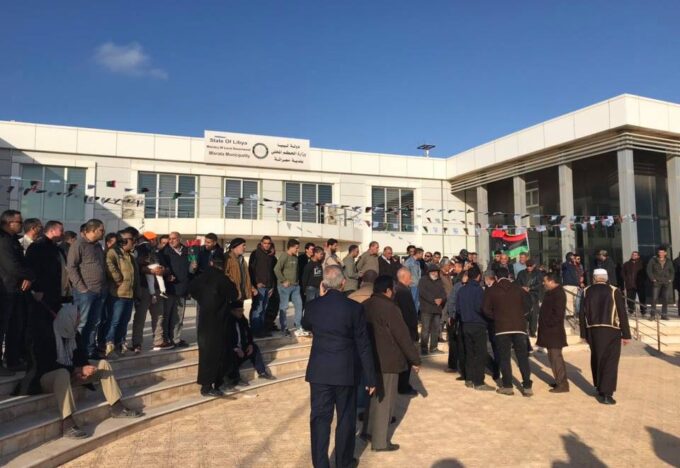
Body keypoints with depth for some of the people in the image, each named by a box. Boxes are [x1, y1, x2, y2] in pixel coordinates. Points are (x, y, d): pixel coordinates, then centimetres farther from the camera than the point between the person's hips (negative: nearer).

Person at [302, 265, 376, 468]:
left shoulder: (313, 305, -5)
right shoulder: (354, 307, -12)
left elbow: (305, 325, 19)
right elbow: (363, 345, -9)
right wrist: (370, 377, -1)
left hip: (319, 370, 2)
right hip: (346, 371, -1)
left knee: (320, 417, 11)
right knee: (346, 418, 15)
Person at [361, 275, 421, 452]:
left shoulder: (365, 305, 4)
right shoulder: (390, 308, -20)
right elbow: (403, 336, -17)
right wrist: (415, 360, -7)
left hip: (370, 358, 8)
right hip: (387, 360, -8)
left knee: (375, 396, 22)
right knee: (384, 400, 4)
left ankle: (368, 430, 32)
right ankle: (380, 441, 13)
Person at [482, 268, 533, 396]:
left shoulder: (491, 290, 2)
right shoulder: (518, 288, 7)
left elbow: (486, 309, -4)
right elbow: (527, 302, 7)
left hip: (502, 328, -1)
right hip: (519, 326, 2)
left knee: (504, 357, 6)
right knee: (523, 357, 7)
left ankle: (507, 386, 7)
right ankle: (527, 387, 7)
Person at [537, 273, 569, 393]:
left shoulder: (558, 293, -16)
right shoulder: (551, 293, 15)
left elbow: (558, 313, -23)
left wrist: (549, 324, -17)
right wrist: (544, 325, 15)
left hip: (554, 332, -10)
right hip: (549, 332, 10)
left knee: (556, 357, -6)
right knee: (553, 357, 16)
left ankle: (563, 384, 0)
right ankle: (559, 381, 26)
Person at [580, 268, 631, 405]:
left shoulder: (587, 291, 4)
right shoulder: (614, 291, -3)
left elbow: (583, 314, 3)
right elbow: (622, 314, -4)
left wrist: (584, 334, 9)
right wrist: (626, 334, 2)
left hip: (593, 331, 3)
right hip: (611, 331, -2)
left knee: (596, 359, 16)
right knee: (610, 362, 0)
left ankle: (599, 389, 26)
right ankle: (606, 393, -4)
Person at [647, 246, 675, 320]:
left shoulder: (669, 261, 10)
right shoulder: (653, 260, 0)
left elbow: (672, 271, 17)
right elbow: (649, 270, -1)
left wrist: (670, 279, 4)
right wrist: (653, 279, -8)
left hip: (666, 283, 3)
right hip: (656, 282, -3)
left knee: (665, 299, 3)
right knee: (654, 298, -9)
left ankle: (664, 315, 11)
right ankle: (652, 315, -4)